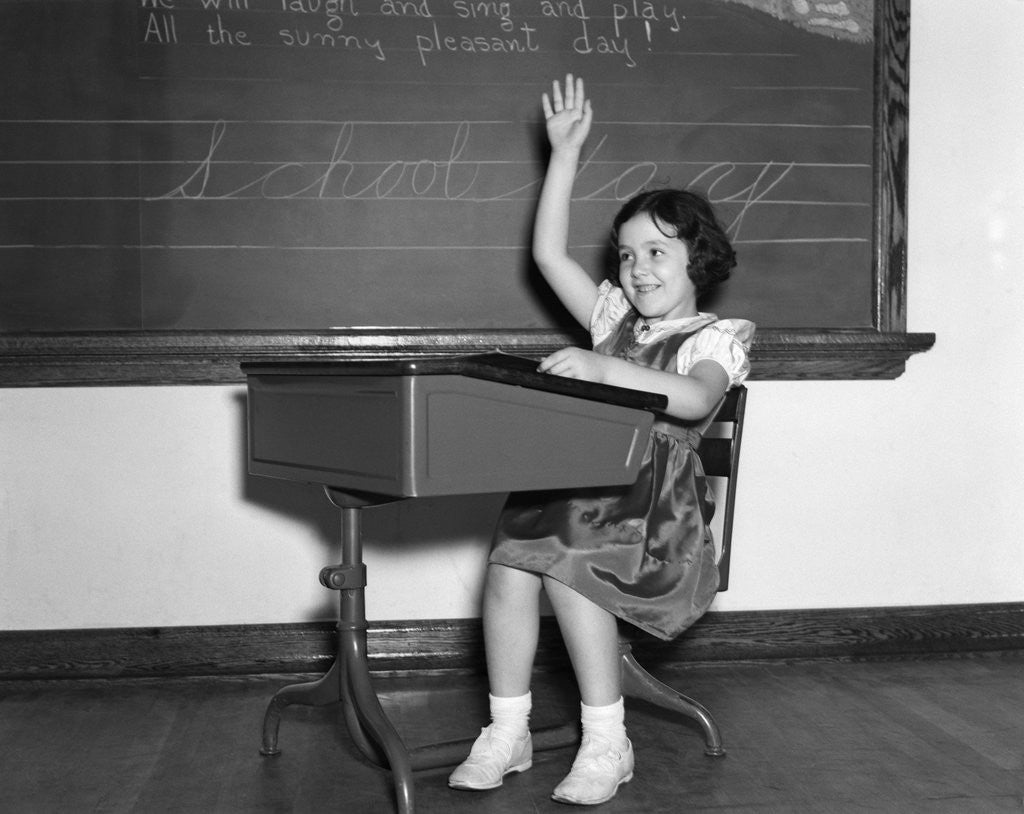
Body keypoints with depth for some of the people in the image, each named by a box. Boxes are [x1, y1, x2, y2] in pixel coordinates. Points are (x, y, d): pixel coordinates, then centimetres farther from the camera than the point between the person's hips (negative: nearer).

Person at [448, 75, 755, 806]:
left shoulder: (715, 337, 3)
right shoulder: (617, 318, 23)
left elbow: (694, 400, -21)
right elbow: (550, 254, 17)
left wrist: (603, 369, -32)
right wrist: (565, 153, 15)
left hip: (654, 503, -5)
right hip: (575, 484, 5)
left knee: (565, 565, -32)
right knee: (509, 565, -23)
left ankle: (606, 742, -20)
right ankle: (507, 732, -13)